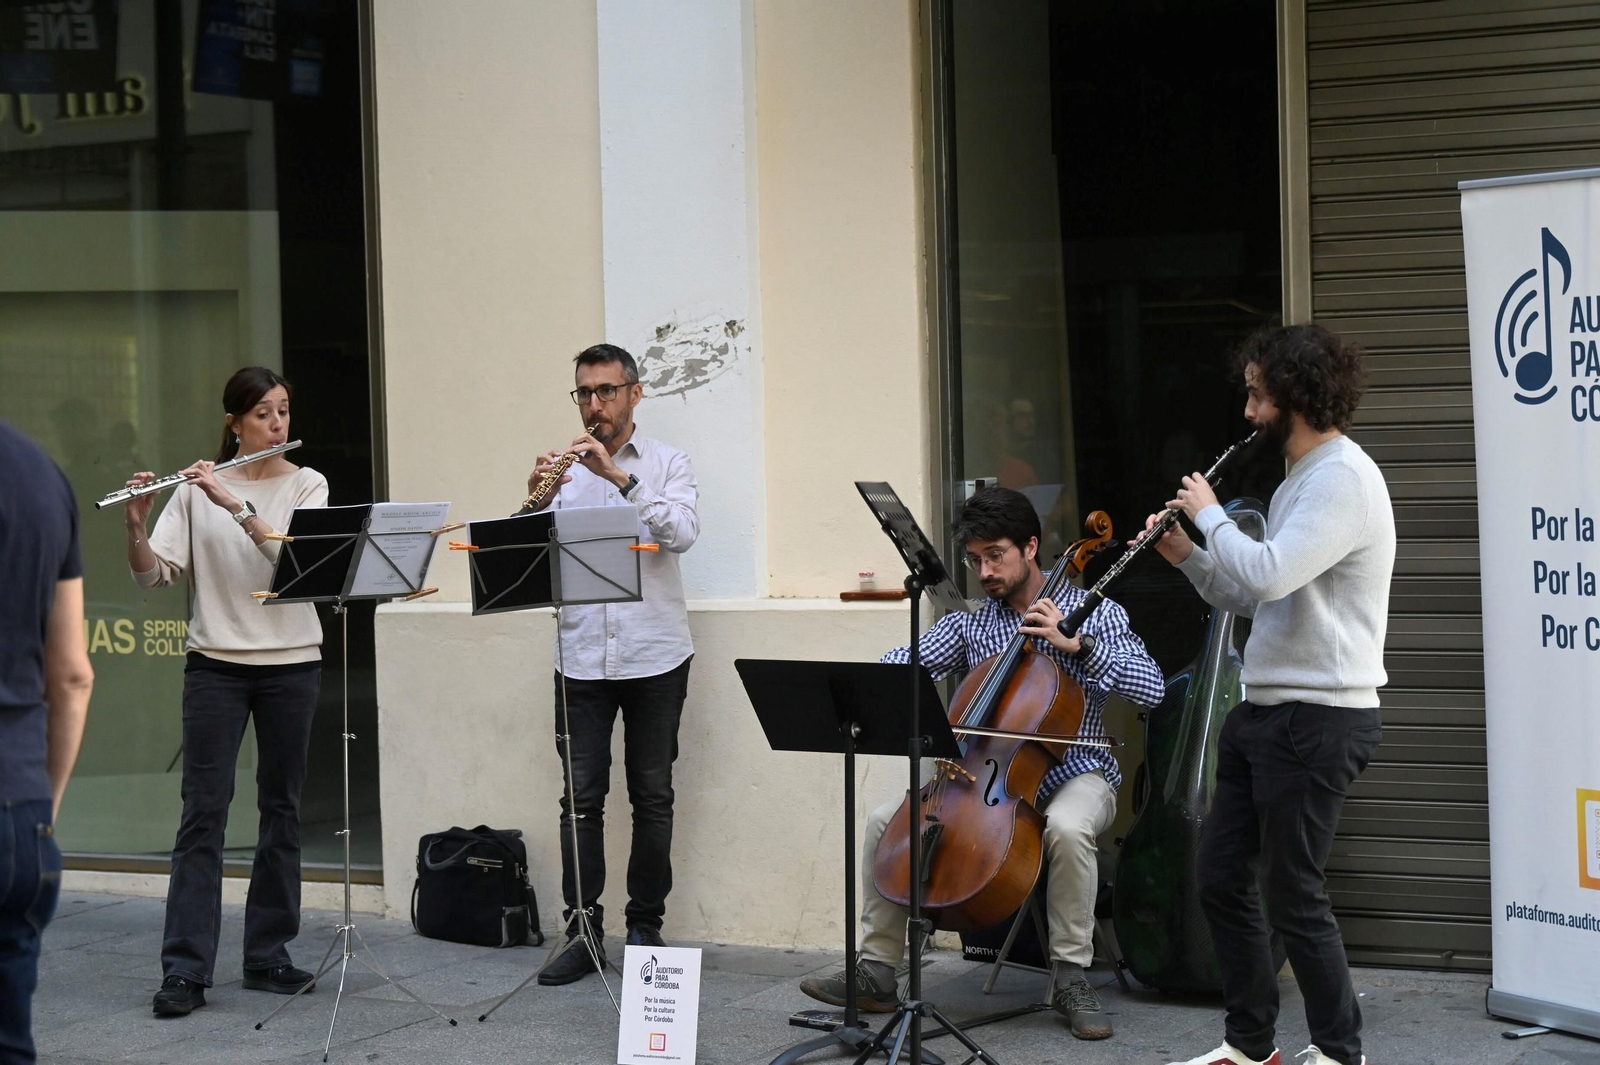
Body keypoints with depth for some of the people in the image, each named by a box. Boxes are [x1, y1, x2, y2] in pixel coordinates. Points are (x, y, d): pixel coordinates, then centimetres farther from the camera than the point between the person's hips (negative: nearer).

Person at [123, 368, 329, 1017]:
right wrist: (136, 524, -22)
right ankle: (185, 970, -4)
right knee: (204, 810, -5)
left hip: (290, 663, 1)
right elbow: (152, 574, -4)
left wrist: (236, 505, -25)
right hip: (216, 663, -1)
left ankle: (268, 956, 16)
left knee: (282, 809, 6)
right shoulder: (198, 489, 2)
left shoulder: (307, 485, 2)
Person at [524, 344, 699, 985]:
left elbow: (682, 534, -15)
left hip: (655, 657, -2)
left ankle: (645, 927, 14)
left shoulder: (667, 464, 3)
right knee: (582, 797, 0)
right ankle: (582, 932, 5)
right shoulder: (566, 469, 9)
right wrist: (535, 501, -18)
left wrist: (621, 480, -24)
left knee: (652, 797, 5)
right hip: (582, 659, 2)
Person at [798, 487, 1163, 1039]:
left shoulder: (1094, 613, -3)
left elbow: (1150, 687, -15)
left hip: (1073, 772, -5)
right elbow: (902, 663, 0)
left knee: (1067, 827, -39)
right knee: (885, 820, -10)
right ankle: (875, 972, -2)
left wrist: (1076, 644, -24)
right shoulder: (971, 624, 9)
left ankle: (1071, 976, -23)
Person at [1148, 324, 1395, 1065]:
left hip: (1319, 719, -10)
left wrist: (1210, 514, -12)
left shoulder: (1344, 479, -16)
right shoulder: (1302, 478, 17)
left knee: (1294, 897, -2)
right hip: (1265, 711, 10)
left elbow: (1266, 578, -28)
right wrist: (1190, 558, 6)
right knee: (1221, 878, 12)